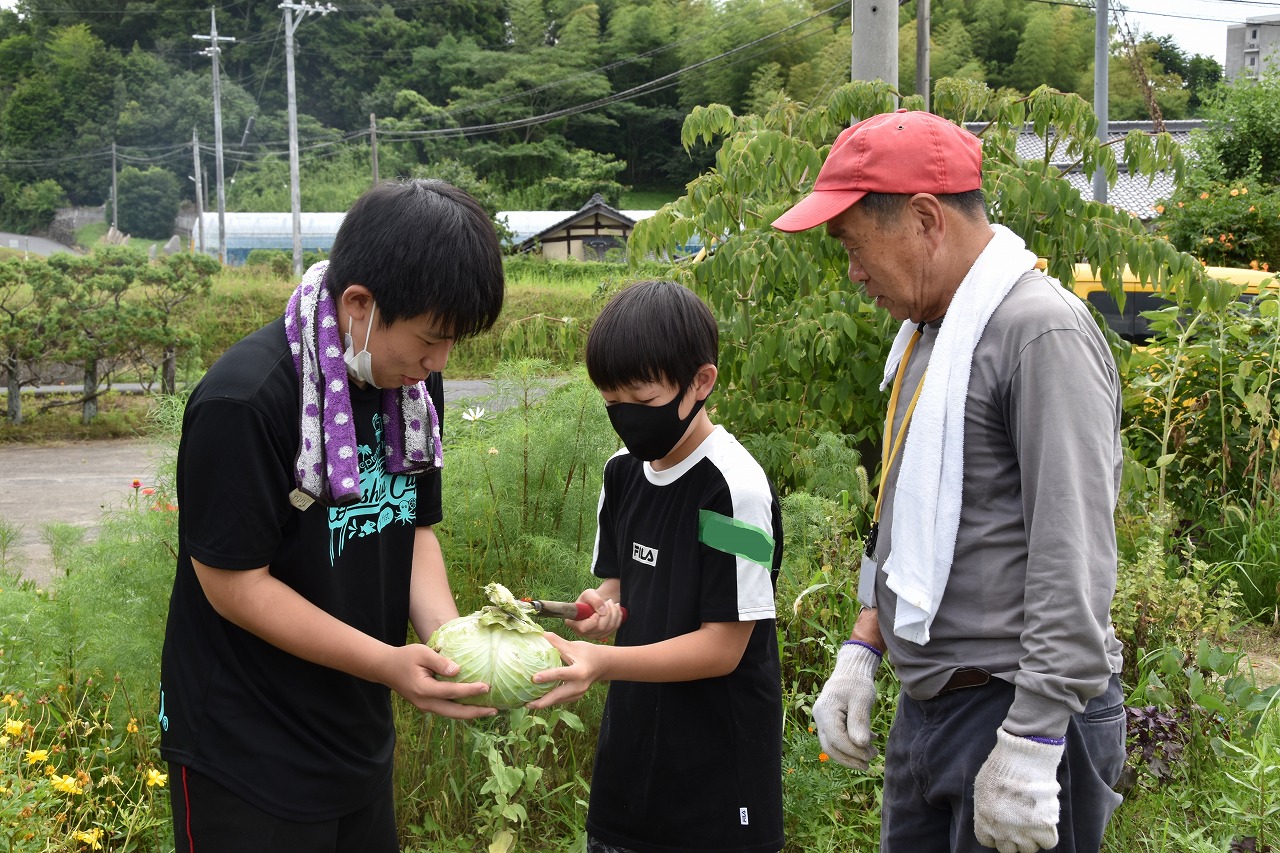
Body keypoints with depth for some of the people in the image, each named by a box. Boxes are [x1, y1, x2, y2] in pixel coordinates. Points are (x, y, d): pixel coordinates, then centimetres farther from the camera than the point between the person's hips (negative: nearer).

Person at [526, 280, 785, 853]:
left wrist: (603, 664, -29)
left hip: (717, 772, -6)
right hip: (632, 752, 6)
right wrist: (605, 605, -7)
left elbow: (723, 646, -19)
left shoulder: (734, 487, -19)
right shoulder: (622, 471, 3)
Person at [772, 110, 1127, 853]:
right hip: (927, 707, 9)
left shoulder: (1042, 332, -17)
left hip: (1027, 710, -9)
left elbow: (1074, 559, -22)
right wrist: (863, 648, 14)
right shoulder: (928, 332, 13)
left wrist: (1029, 747, -23)